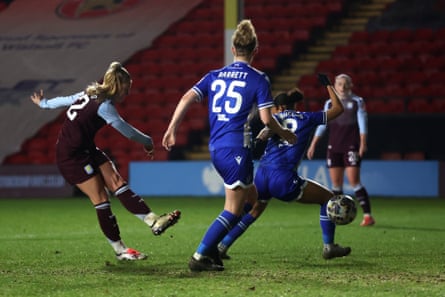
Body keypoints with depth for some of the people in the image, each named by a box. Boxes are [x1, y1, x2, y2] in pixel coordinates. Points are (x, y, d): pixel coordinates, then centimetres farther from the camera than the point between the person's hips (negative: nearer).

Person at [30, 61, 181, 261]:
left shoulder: (89, 94, 9)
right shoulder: (104, 105, -19)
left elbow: (64, 100, 25)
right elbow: (127, 131, -14)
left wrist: (43, 103, 44)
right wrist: (148, 142, 4)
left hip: (86, 150, 9)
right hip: (71, 157, -9)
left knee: (118, 184, -5)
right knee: (101, 199, -9)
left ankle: (154, 221, -16)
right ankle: (119, 250, -3)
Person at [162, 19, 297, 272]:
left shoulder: (215, 76, 11)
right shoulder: (259, 79, -4)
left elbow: (187, 98, 1)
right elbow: (266, 119, -9)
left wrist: (172, 130, 5)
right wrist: (285, 134, 9)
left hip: (215, 149, 7)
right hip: (237, 149, -7)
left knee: (248, 195, 21)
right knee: (233, 210, -1)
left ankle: (213, 249, 16)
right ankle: (200, 256, -9)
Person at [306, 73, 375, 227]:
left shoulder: (357, 102, 2)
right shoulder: (330, 103, 12)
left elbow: (362, 124, -4)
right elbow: (322, 125, 13)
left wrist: (363, 143, -15)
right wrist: (313, 145, 8)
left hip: (351, 147, -4)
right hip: (334, 147, 4)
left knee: (354, 181, -13)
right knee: (336, 184, 3)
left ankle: (368, 215, -11)